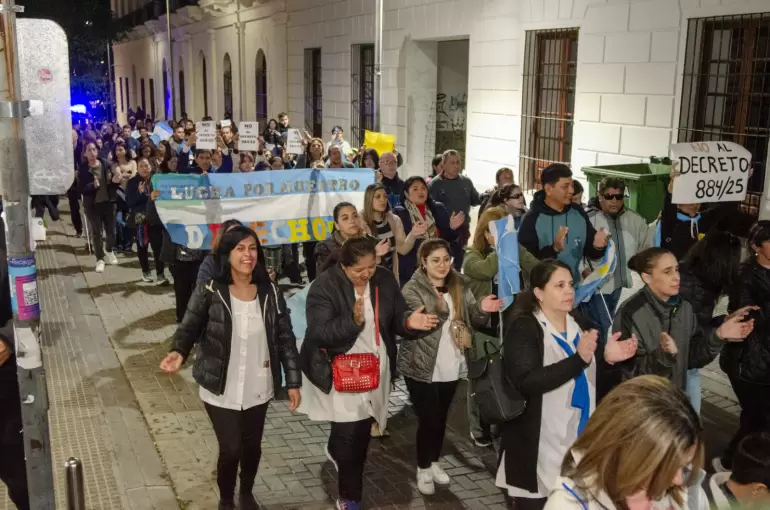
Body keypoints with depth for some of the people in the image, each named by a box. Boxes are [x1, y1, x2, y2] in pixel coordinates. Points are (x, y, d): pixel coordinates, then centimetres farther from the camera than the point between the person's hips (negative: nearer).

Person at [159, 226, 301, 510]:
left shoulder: (270, 294, -5)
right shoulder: (208, 293, -13)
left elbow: (285, 338, 0)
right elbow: (189, 329, -9)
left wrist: (293, 382, -1)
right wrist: (178, 352, -32)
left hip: (258, 389, 3)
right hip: (221, 390, -3)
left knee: (252, 446, 18)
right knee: (230, 449, 2)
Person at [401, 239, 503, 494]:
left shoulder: (460, 286, 2)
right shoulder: (412, 289, -12)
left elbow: (474, 322, 3)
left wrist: (482, 310, -19)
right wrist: (435, 312, -39)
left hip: (451, 367, 5)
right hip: (421, 368, -5)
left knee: (441, 418, 18)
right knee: (428, 419, 2)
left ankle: (434, 462, 37)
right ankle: (423, 468, 24)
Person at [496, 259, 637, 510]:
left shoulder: (579, 325, 9)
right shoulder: (522, 327, -12)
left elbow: (585, 378, 16)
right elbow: (527, 382, -24)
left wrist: (606, 357, -3)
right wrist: (578, 358, -30)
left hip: (579, 438, 6)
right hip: (540, 444, -6)